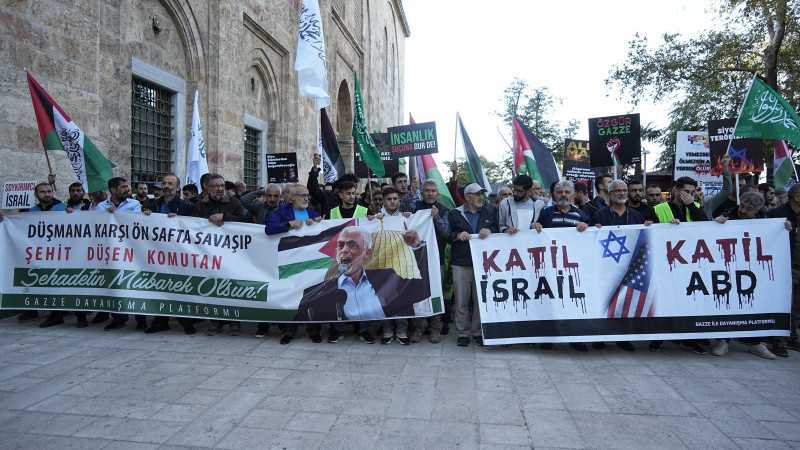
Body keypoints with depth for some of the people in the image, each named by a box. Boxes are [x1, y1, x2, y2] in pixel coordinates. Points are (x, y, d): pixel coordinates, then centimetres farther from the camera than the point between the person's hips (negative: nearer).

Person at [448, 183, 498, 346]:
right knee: (461, 301, 1)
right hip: (461, 264, -2)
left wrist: (489, 230, -8)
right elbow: (446, 236, 6)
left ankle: (478, 332, 17)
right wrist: (458, 235, -12)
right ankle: (463, 333, 12)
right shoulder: (454, 214, 9)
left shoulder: (488, 214, 16)